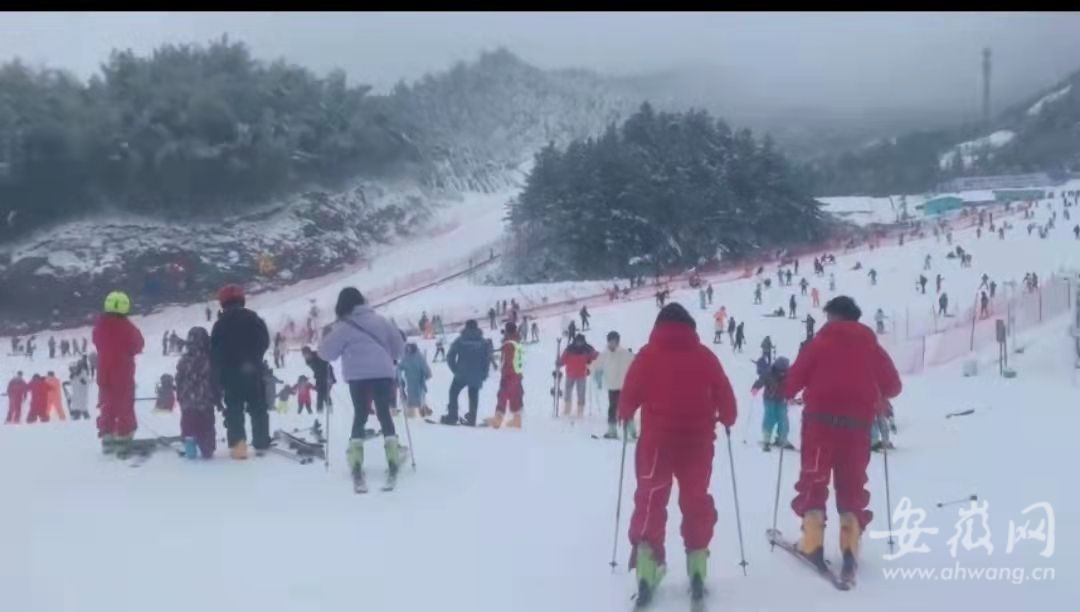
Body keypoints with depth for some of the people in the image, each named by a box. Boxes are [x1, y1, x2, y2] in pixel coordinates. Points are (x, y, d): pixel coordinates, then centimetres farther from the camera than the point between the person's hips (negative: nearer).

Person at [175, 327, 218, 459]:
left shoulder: (184, 360, -3)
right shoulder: (210, 359, -7)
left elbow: (179, 381, 3)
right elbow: (216, 380, -2)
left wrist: (180, 397, 15)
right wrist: (218, 398, 8)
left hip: (188, 400, 1)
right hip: (206, 401, -1)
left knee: (188, 425, 9)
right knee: (207, 426, 7)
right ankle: (207, 450, 7)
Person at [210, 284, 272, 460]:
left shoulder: (220, 324, -2)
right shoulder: (255, 319, 0)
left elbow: (214, 353, -3)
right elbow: (265, 343, 5)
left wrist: (218, 376, 2)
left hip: (230, 374, -1)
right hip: (254, 372, 1)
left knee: (234, 411, 1)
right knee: (259, 409, 11)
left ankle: (237, 445, -12)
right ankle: (261, 444, 11)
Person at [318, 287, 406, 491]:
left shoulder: (343, 327, -1)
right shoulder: (379, 320, 12)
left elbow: (327, 353, 1)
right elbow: (399, 345, 16)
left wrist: (328, 337, 21)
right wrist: (388, 358, 35)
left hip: (359, 376, -2)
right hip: (383, 373, 3)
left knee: (360, 415, 7)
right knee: (384, 414, 11)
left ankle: (356, 460, -4)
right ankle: (393, 457, 2)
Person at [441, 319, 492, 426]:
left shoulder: (459, 340, -1)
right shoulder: (484, 342, 4)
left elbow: (450, 356, -3)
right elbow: (487, 359, 3)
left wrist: (455, 369, 10)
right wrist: (483, 374, 11)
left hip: (461, 374, -2)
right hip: (477, 376, 2)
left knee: (453, 393, 11)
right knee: (473, 397, 12)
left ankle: (452, 416, 4)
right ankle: (471, 419, 9)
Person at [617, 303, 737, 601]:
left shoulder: (648, 354, -1)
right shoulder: (704, 355, 3)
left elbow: (630, 392, -1)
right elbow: (723, 393, 4)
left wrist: (625, 415, 19)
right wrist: (727, 418, 23)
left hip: (657, 437, -1)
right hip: (697, 439, 1)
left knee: (651, 498, 5)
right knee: (696, 499, 13)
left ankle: (646, 562, -7)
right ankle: (697, 561, 12)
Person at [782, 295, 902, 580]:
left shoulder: (821, 342, -1)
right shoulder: (871, 345, 8)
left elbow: (795, 376, -2)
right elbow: (893, 386, 10)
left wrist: (788, 393, 19)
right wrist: (874, 395, 30)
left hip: (821, 419, -3)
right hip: (857, 423, 3)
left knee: (814, 479, 6)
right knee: (852, 484, 11)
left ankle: (813, 543, 0)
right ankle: (850, 546, 2)